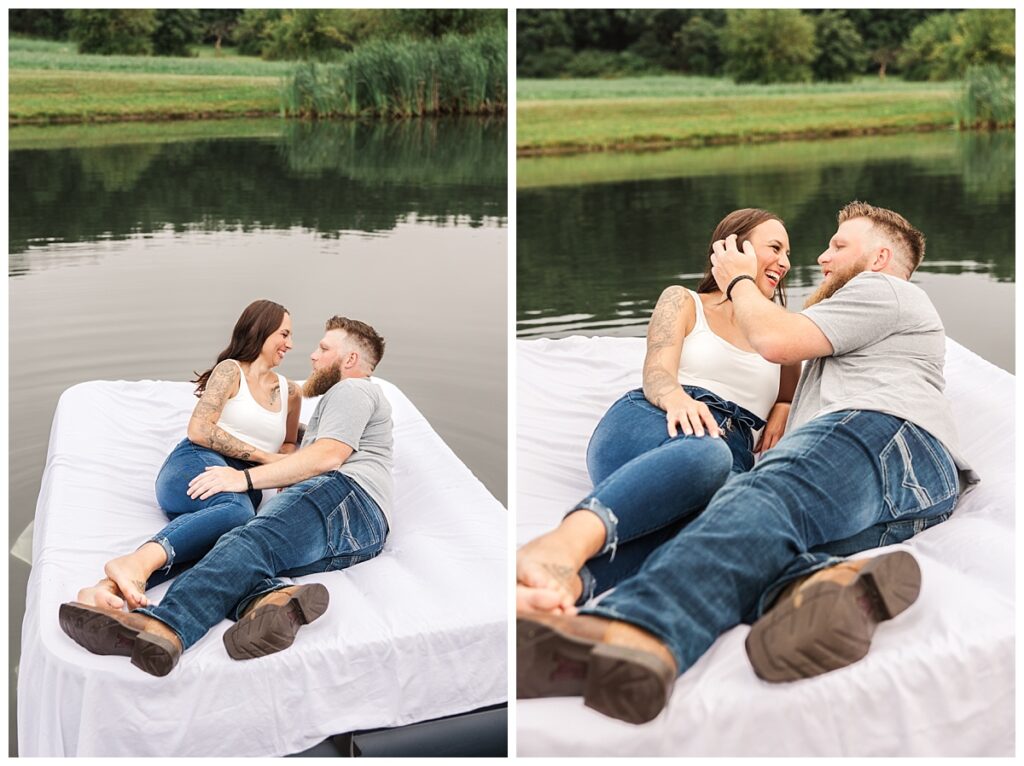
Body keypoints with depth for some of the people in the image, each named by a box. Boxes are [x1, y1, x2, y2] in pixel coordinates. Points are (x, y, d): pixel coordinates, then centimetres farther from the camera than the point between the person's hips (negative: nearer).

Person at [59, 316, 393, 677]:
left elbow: (328, 456, -3)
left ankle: (164, 628, -59)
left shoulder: (352, 390, 16)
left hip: (345, 497, -8)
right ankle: (274, 599, -55)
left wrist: (245, 478, -6)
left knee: (252, 540, -34)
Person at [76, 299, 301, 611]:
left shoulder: (289, 392, 27)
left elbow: (288, 443, 40)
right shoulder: (230, 371, 10)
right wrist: (263, 456, -3)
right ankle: (135, 564, -63)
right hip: (196, 464, -4)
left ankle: (110, 589, -60)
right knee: (238, 510, -43)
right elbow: (199, 430, -1)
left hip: (244, 485, 4)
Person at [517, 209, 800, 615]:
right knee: (706, 452, -43)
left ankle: (573, 580, -65)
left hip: (733, 457, 2)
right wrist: (678, 399, -22)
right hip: (646, 427, -2)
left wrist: (782, 410, 4)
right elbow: (656, 372, 2)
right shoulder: (683, 301, 21)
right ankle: (564, 543, -67)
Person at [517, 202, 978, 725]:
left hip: (884, 433, -8)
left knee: (764, 495, -37)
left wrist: (740, 281, 25)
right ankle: (822, 583, -56)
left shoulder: (884, 289, 21)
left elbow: (776, 340, 7)